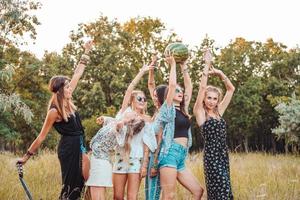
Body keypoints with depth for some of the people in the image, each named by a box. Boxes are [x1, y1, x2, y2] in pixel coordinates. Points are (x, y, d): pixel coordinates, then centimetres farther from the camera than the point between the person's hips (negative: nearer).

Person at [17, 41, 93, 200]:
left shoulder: (67, 101, 5)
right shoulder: (54, 111, -16)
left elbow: (77, 75, 9)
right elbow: (41, 136, -11)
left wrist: (86, 53, 10)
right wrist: (26, 156, -8)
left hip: (78, 145, 9)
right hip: (67, 147, -9)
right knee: (70, 185, -4)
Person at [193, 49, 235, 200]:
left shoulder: (219, 111, 13)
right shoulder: (200, 113, -2)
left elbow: (231, 89, 14)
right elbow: (202, 88, -12)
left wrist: (219, 73, 3)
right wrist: (207, 66, -9)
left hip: (223, 153, 7)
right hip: (211, 154, -7)